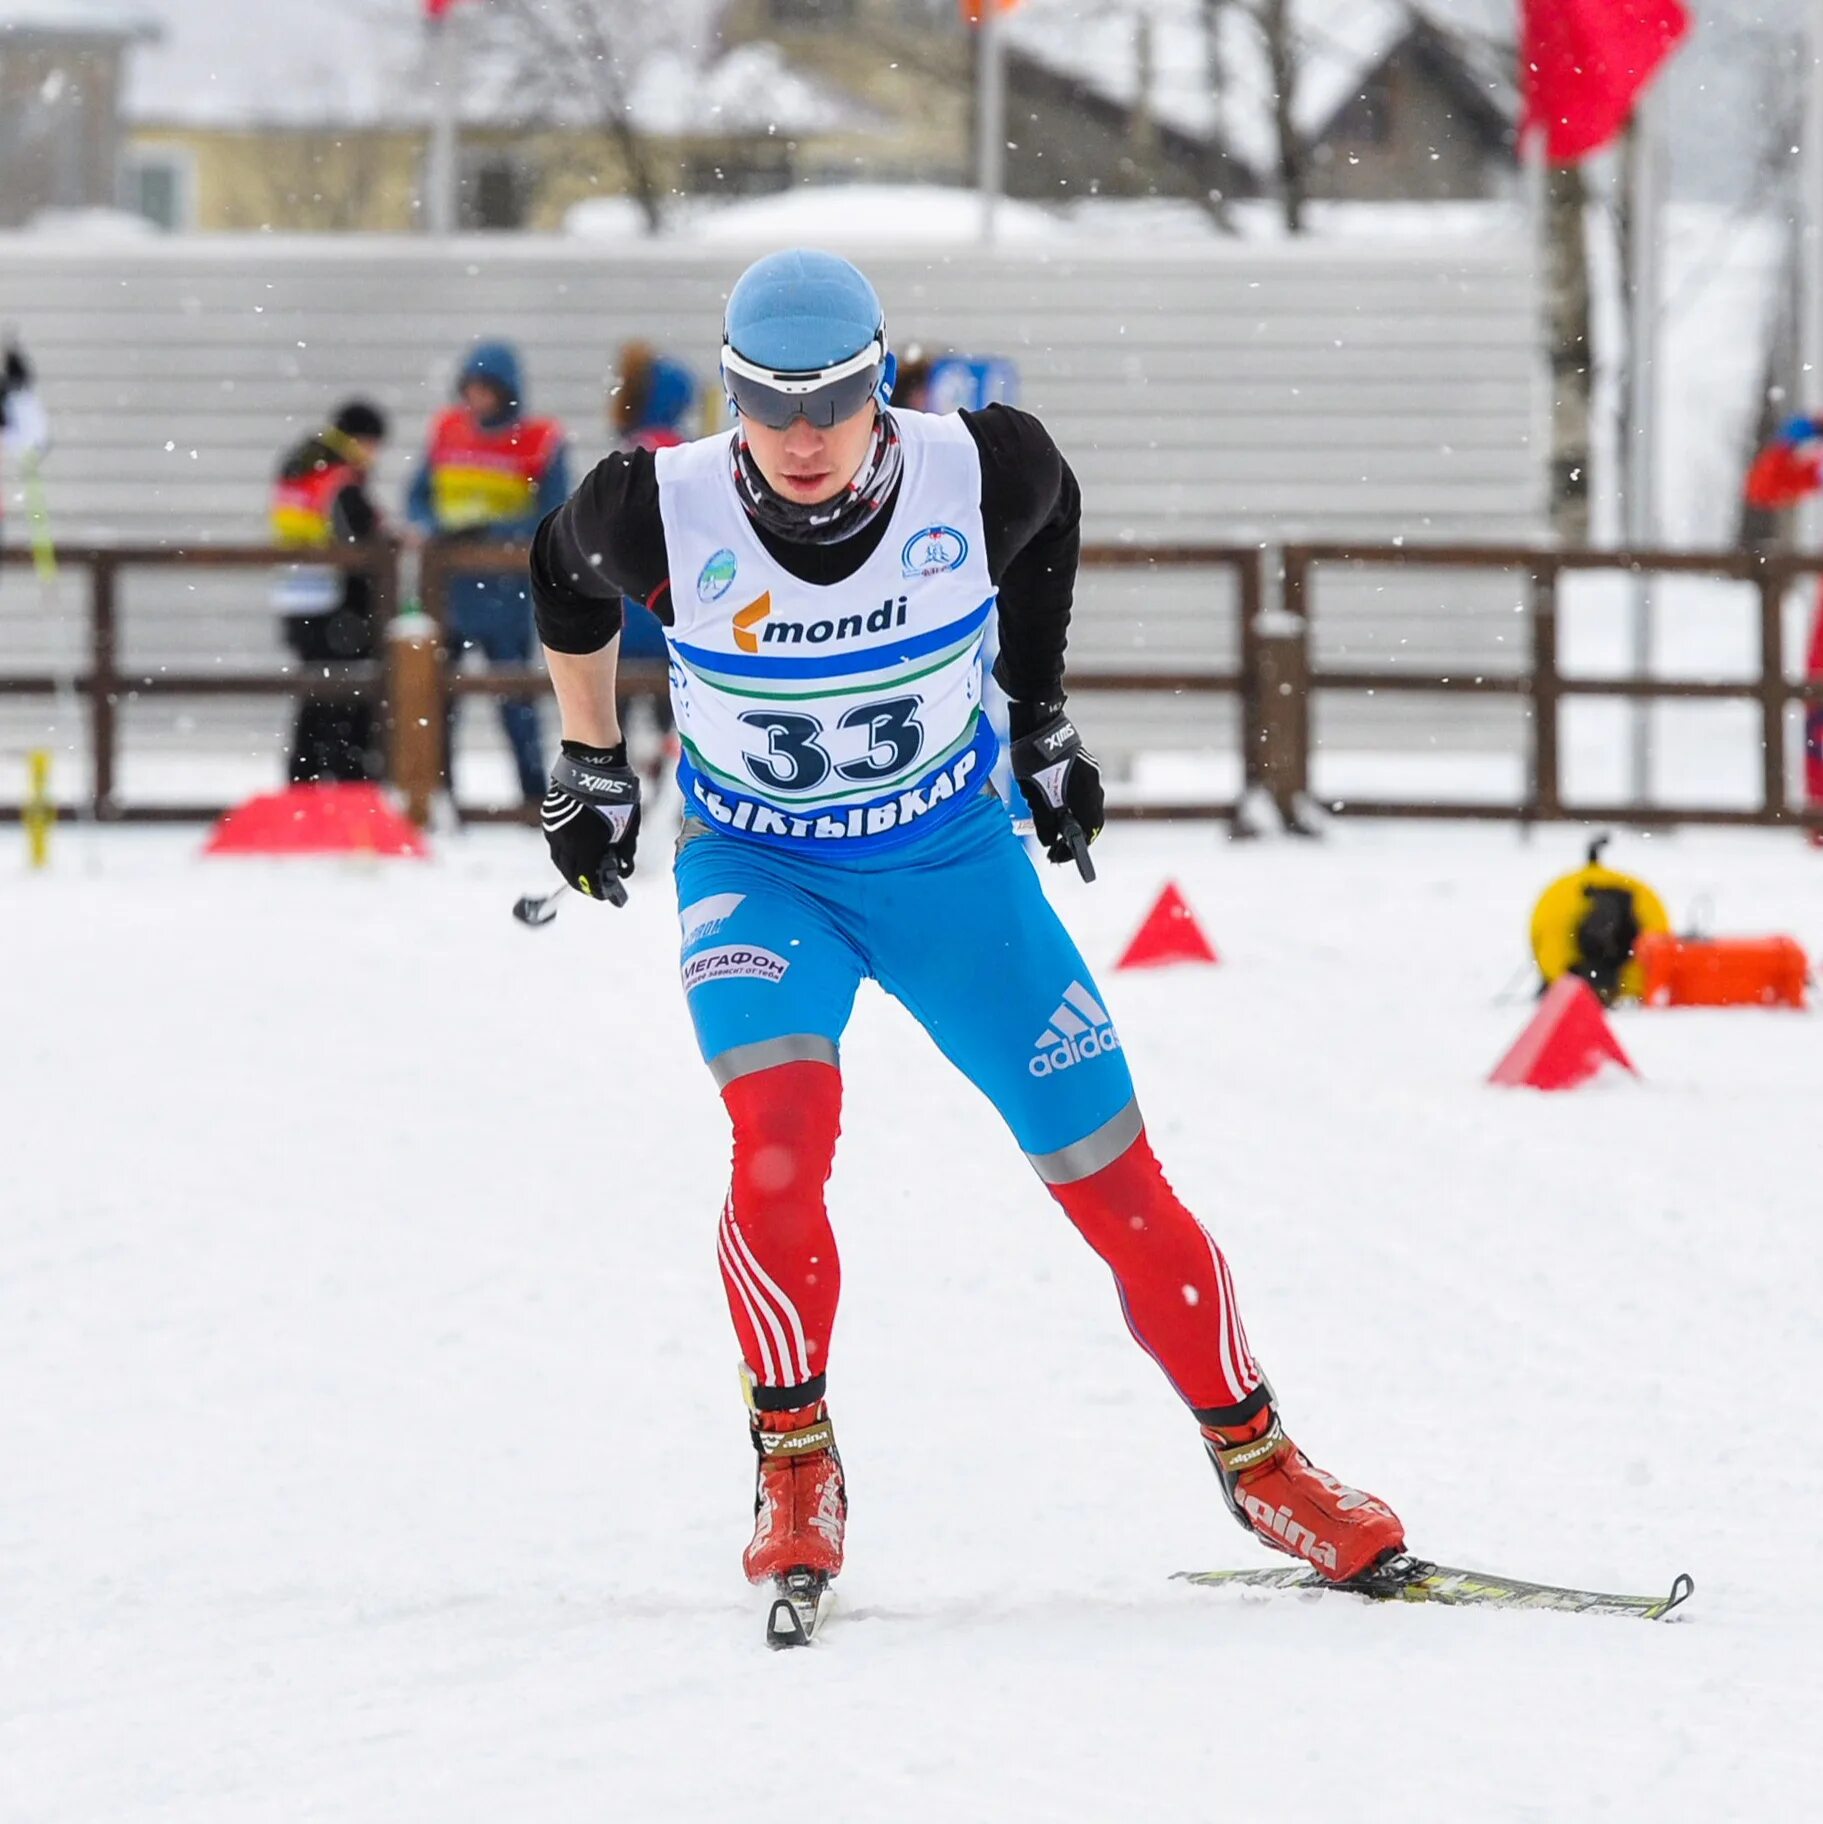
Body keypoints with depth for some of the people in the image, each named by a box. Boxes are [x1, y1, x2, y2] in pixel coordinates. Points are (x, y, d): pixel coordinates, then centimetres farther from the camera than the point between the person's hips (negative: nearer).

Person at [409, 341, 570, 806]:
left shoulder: (540, 442, -5)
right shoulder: (447, 432, 8)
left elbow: (551, 521, -8)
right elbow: (419, 496, 14)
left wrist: (493, 532, -21)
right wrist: (434, 528, -8)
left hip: (504, 589, -4)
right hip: (446, 584, 4)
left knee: (514, 697, 1)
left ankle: (535, 792, 10)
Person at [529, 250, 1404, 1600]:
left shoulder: (976, 475, -21)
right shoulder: (663, 514, -23)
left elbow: (1051, 509, 5)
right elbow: (566, 577, 2)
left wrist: (1043, 724, 12)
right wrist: (591, 769, 12)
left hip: (954, 859, 1)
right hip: (758, 873, -1)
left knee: (1118, 1184, -1)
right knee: (781, 1131, -30)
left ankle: (1260, 1464, 19)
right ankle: (796, 1472, -12)